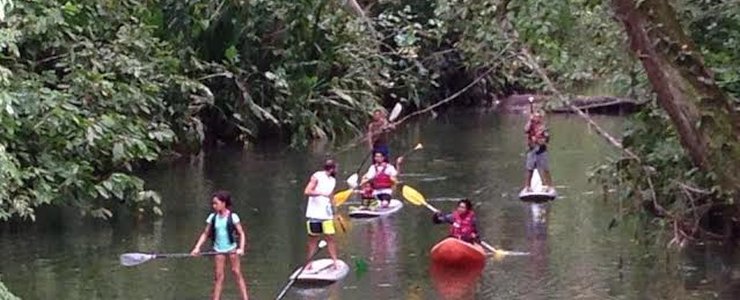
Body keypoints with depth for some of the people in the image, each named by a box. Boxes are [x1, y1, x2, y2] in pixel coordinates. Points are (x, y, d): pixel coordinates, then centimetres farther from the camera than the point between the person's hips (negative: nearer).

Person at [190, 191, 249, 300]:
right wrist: (197, 247, -6)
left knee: (237, 272, -1)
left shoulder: (232, 217, -9)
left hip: (232, 249, -3)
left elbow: (241, 233, -7)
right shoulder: (212, 217, 1)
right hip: (219, 250, 3)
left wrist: (241, 248, -18)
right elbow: (205, 234, 5)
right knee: (218, 276, 3)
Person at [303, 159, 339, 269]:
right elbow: (307, 191, -17)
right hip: (315, 214, -5)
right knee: (313, 239, 2)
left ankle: (335, 262, 4)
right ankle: (309, 262, 11)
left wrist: (334, 212, 20)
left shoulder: (332, 180, 13)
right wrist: (321, 193, -27)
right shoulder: (317, 177, -8)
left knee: (330, 238, 0)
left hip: (327, 215, 5)